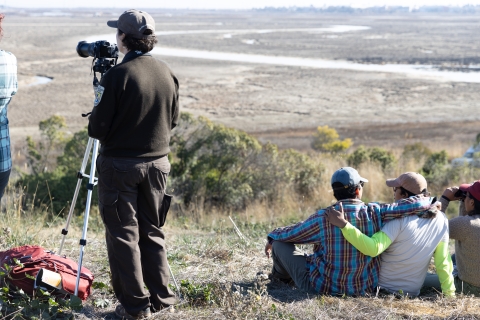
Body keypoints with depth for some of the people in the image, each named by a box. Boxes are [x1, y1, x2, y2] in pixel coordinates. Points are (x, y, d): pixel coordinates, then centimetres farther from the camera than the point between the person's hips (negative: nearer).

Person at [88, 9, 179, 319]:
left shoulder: (117, 76, -16)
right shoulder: (168, 73, 1)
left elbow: (97, 128, -13)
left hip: (120, 165, -5)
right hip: (157, 163, 5)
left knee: (124, 235, 4)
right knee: (152, 231, 16)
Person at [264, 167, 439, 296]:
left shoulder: (322, 218, -17)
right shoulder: (375, 213, -13)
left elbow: (288, 233, -1)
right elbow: (412, 204, -14)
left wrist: (272, 237, 20)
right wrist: (428, 202, 9)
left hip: (321, 286, -4)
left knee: (281, 241, 14)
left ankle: (280, 276, 44)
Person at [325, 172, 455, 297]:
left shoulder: (399, 220, -22)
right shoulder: (441, 220, -6)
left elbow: (373, 248, -33)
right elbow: (443, 263, -3)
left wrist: (343, 224, -35)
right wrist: (450, 294, 7)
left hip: (382, 288, -5)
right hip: (412, 292, 6)